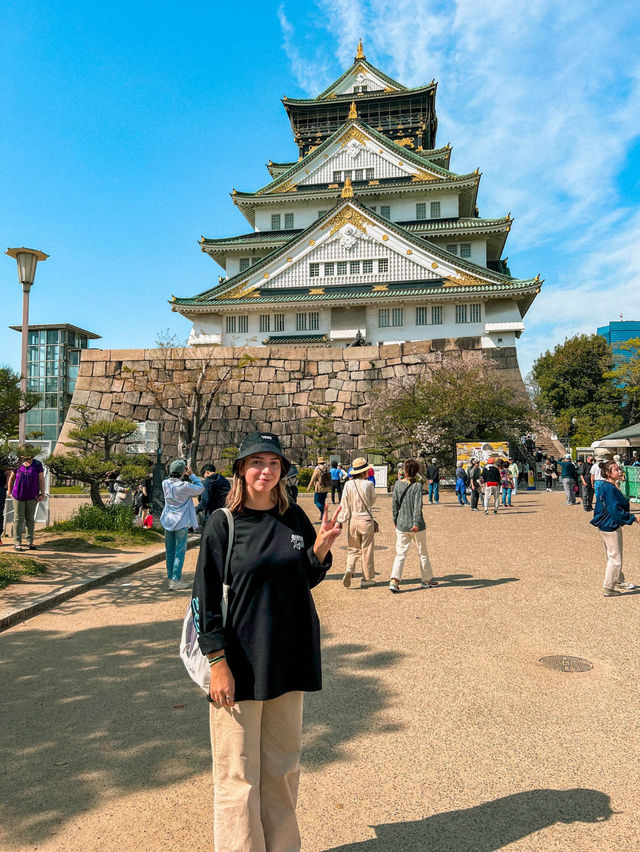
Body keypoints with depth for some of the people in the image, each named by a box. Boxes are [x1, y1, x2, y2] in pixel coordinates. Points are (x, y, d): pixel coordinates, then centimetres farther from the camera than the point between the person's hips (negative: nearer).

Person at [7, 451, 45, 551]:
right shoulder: (18, 465, 0)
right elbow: (11, 478, 11)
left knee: (30, 518, 8)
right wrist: (10, 492, 12)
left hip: (32, 496, 0)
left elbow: (41, 479, -3)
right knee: (18, 519, 1)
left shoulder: (37, 464, -3)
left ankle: (30, 542, 16)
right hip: (18, 495, 0)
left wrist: (42, 494, -6)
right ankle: (17, 543, 4)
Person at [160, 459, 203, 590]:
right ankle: (175, 581, -2)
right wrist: (192, 475, 0)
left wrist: (185, 477, 7)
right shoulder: (184, 486, -19)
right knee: (180, 551, 0)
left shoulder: (165, 483, -2)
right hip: (181, 522, -6)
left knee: (170, 551, 15)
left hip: (168, 521, 6)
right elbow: (200, 488, -7)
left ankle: (170, 577, 25)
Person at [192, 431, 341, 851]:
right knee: (238, 773, 6)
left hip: (289, 656, 4)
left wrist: (322, 545, -8)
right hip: (241, 661, -4)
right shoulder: (223, 522, -8)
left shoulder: (294, 518, 4)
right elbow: (207, 595, -8)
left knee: (283, 766, 17)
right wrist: (218, 662, -12)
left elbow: (306, 579, 11)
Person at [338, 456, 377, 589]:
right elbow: (372, 501, 6)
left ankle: (350, 569, -9)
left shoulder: (348, 485, -4)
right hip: (366, 519, -2)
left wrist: (340, 521, 2)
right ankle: (366, 579, 16)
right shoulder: (369, 484, -9)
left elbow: (344, 505, -3)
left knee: (353, 548, 15)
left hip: (352, 519, 2)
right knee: (367, 550, 10)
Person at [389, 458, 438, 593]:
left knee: (400, 554, 5)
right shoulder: (417, 485, -11)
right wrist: (417, 523, -18)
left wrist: (395, 520, 15)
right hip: (417, 527, -2)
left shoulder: (398, 484, -1)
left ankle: (394, 580, -11)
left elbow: (394, 504, 4)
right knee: (423, 553, 15)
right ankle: (427, 579, 28)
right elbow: (418, 506, -18)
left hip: (401, 525, 3)